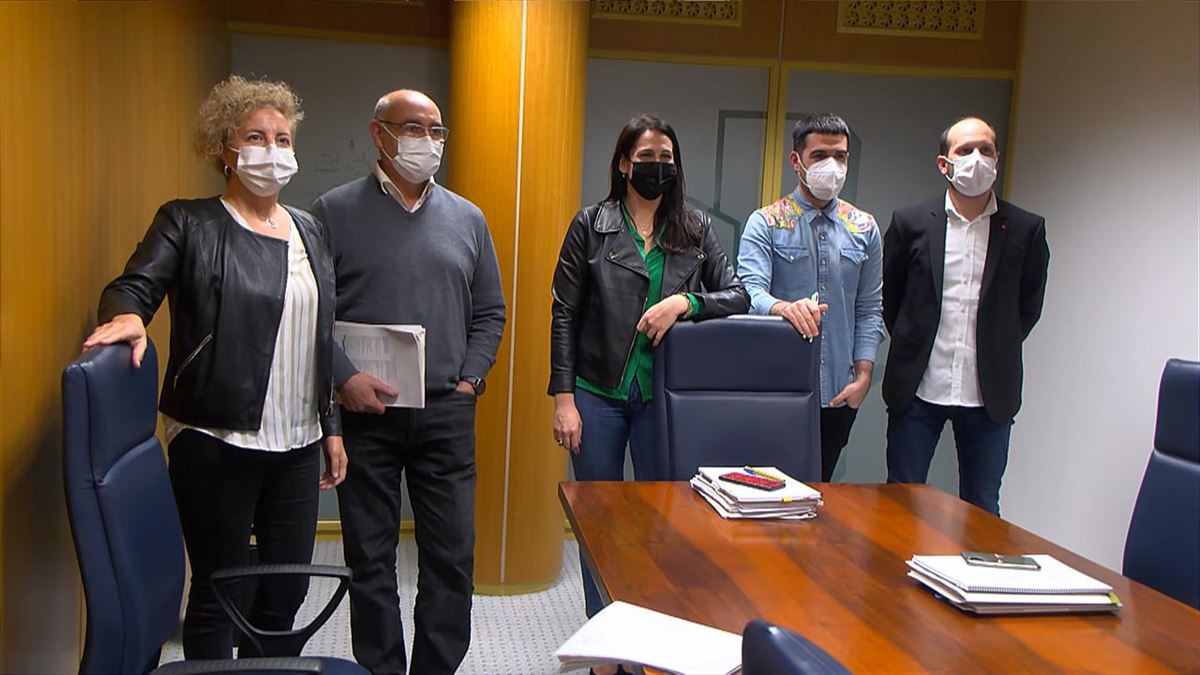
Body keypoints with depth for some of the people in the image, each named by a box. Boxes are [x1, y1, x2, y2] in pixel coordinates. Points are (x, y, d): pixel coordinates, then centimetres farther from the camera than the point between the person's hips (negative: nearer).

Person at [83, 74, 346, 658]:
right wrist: (127, 315, -32)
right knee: (217, 594, 5)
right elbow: (132, 286, -8)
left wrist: (331, 427, 14)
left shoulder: (309, 231, 13)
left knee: (287, 592, 12)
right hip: (216, 442, -5)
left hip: (298, 445, 5)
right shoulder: (187, 223, -1)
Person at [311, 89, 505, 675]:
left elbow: (489, 313, 15)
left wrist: (470, 378, 3)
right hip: (365, 412, -2)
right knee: (370, 559, 8)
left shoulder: (467, 219, 11)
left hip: (447, 413, 3)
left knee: (452, 557, 6)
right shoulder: (335, 211, 1)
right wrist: (343, 377, -12)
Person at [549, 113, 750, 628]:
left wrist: (683, 302, -15)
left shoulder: (695, 229, 7)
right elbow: (564, 315, 0)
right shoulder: (591, 224, 1)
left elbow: (738, 295, 5)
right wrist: (563, 397, -6)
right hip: (598, 393, -1)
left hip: (662, 395, 1)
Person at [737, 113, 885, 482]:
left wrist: (863, 375, 0)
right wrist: (785, 308, -37)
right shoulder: (765, 223, -2)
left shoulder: (864, 228, 10)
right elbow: (749, 291, -16)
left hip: (838, 392, 4)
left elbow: (870, 309, 10)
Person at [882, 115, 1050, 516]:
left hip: (990, 394, 1)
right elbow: (887, 297, 8)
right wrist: (911, 344, 7)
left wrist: (998, 349, 6)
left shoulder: (1025, 229, 1)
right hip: (918, 389, 0)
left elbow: (1029, 305, 10)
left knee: (981, 509, 12)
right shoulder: (911, 223, 0)